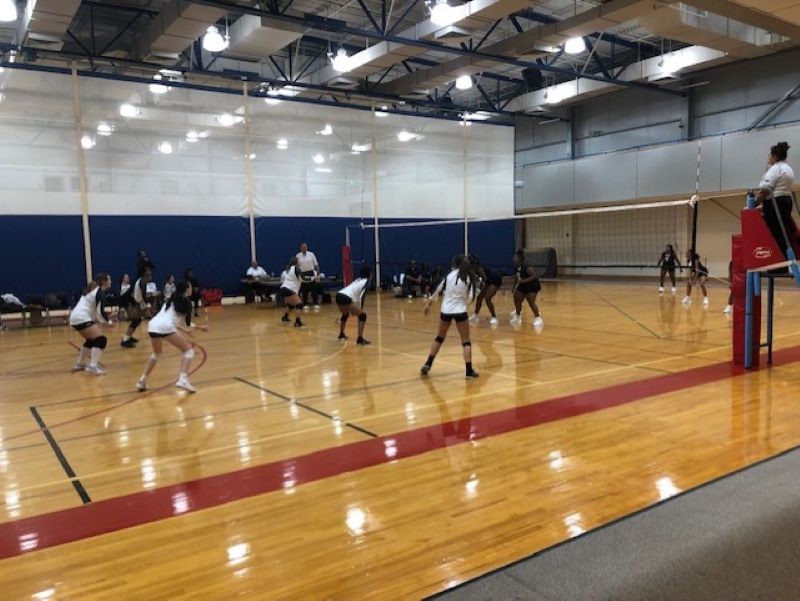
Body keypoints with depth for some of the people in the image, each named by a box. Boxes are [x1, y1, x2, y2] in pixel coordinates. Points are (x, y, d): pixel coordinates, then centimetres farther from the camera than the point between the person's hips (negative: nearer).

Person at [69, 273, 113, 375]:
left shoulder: (93, 289, 19)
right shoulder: (100, 292, -10)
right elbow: (99, 312, -15)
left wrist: (101, 321, 19)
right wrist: (108, 322, 0)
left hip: (75, 317, 10)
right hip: (81, 318, -10)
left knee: (91, 340, 25)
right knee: (101, 340, -14)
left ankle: (79, 364, 30)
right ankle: (93, 366, -23)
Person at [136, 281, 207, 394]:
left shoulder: (172, 300, 27)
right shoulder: (186, 301, 7)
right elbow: (188, 324, 3)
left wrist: (184, 329, 37)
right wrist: (199, 327, 19)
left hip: (153, 325, 7)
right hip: (165, 327, -7)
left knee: (156, 353, 32)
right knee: (188, 350, 7)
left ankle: (142, 380, 26)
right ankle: (182, 379, -9)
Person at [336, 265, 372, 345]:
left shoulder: (358, 280, 27)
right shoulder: (366, 281, 3)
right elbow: (361, 296, -10)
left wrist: (354, 309, 39)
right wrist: (360, 309, -4)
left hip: (339, 296, 9)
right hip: (345, 298, -9)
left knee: (345, 314, 36)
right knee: (362, 315, 1)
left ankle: (341, 334, 51)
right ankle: (360, 339, -7)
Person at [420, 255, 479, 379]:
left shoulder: (449, 275, 0)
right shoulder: (469, 278, -4)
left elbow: (438, 290, 5)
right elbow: (470, 297, -10)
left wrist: (429, 303, 15)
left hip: (446, 311, 2)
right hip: (460, 311, -2)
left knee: (439, 338, 20)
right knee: (466, 341, 6)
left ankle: (427, 364, 19)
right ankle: (469, 370, -1)